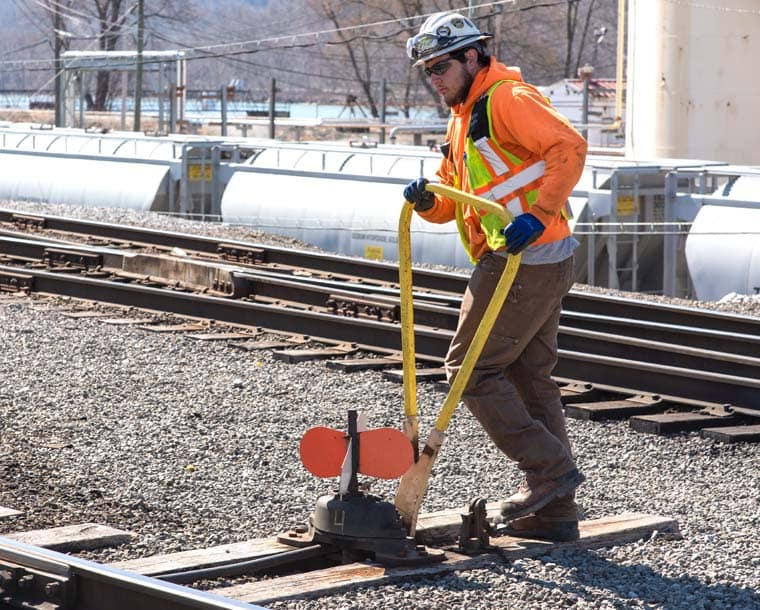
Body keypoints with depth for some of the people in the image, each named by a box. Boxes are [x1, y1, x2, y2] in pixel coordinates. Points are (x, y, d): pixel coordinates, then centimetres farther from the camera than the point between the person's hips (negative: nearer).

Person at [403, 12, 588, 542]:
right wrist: (427, 201, -1)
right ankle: (554, 510, 15)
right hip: (547, 264, 10)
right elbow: (453, 200, 21)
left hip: (524, 258, -10)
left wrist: (537, 214, -30)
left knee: (471, 368, -5)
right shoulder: (464, 117, 21)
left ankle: (548, 466, -6)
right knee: (530, 378, 11)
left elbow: (569, 147, -23)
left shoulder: (507, 100, -10)